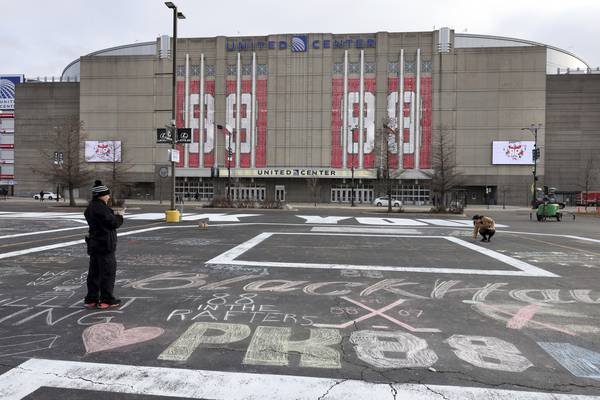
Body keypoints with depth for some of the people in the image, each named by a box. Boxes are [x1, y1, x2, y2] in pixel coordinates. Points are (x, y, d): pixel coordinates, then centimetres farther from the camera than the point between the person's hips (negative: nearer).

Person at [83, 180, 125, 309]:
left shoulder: (90, 207, 13)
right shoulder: (101, 208, -19)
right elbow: (113, 223, -19)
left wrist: (113, 214, 9)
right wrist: (120, 216, -2)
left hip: (94, 244, 10)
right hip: (105, 245, -10)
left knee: (94, 272, 14)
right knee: (108, 272, -1)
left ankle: (91, 299, 20)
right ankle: (106, 300, 5)